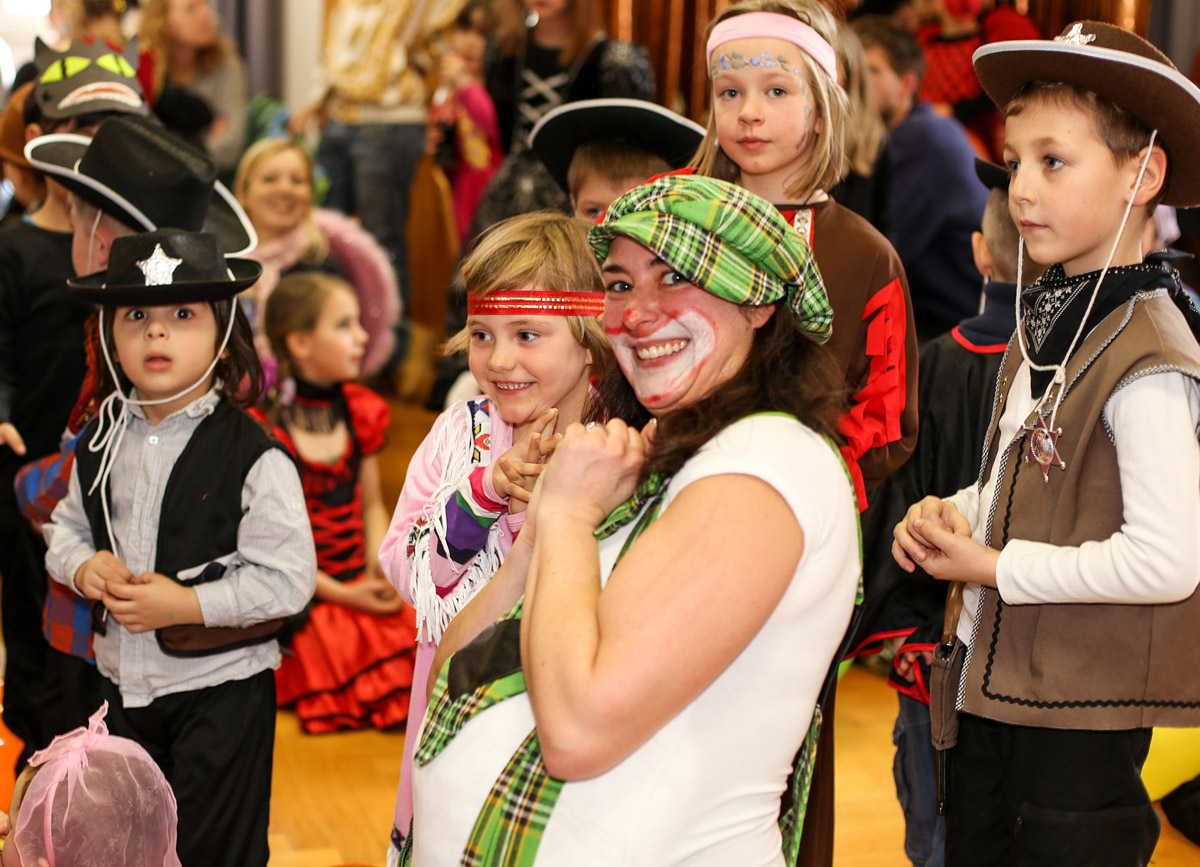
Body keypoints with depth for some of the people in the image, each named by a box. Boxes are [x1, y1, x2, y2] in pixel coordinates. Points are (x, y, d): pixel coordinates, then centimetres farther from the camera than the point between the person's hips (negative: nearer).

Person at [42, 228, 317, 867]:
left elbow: (288, 579, -19)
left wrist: (184, 603, -23)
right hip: (122, 678, 6)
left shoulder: (253, 458, -17)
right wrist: (84, 566, -8)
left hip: (222, 687, -5)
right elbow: (66, 528, 14)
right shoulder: (100, 442, 1)